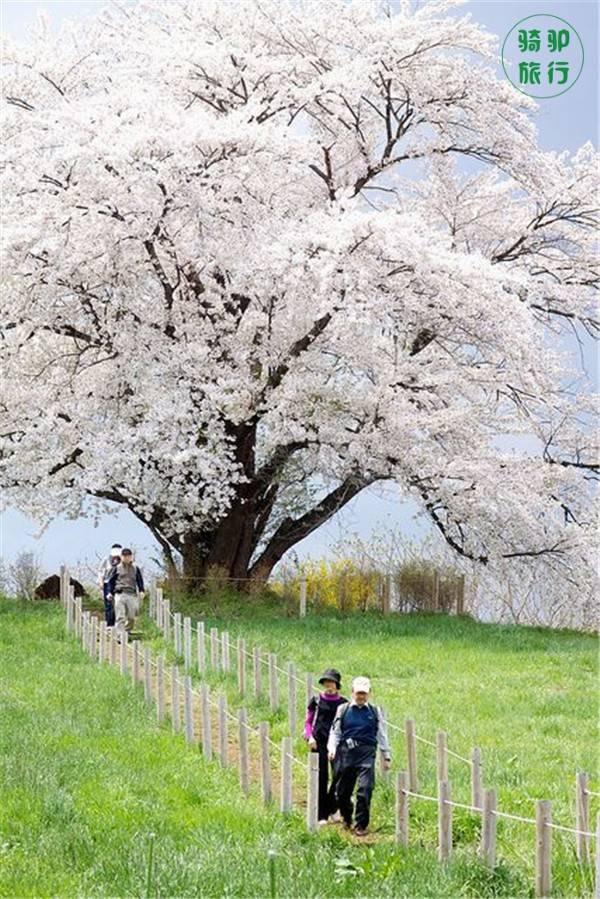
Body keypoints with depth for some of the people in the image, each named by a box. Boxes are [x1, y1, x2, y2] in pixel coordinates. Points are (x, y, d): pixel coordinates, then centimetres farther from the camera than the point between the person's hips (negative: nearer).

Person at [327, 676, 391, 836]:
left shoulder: (375, 712, 10)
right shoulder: (343, 710, 9)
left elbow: (381, 734, 15)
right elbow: (335, 731, 11)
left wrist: (386, 756, 14)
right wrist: (332, 749, -5)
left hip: (366, 752, -1)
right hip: (346, 751, 1)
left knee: (365, 788, -14)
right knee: (343, 790, 7)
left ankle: (361, 824, -4)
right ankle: (347, 819, 32)